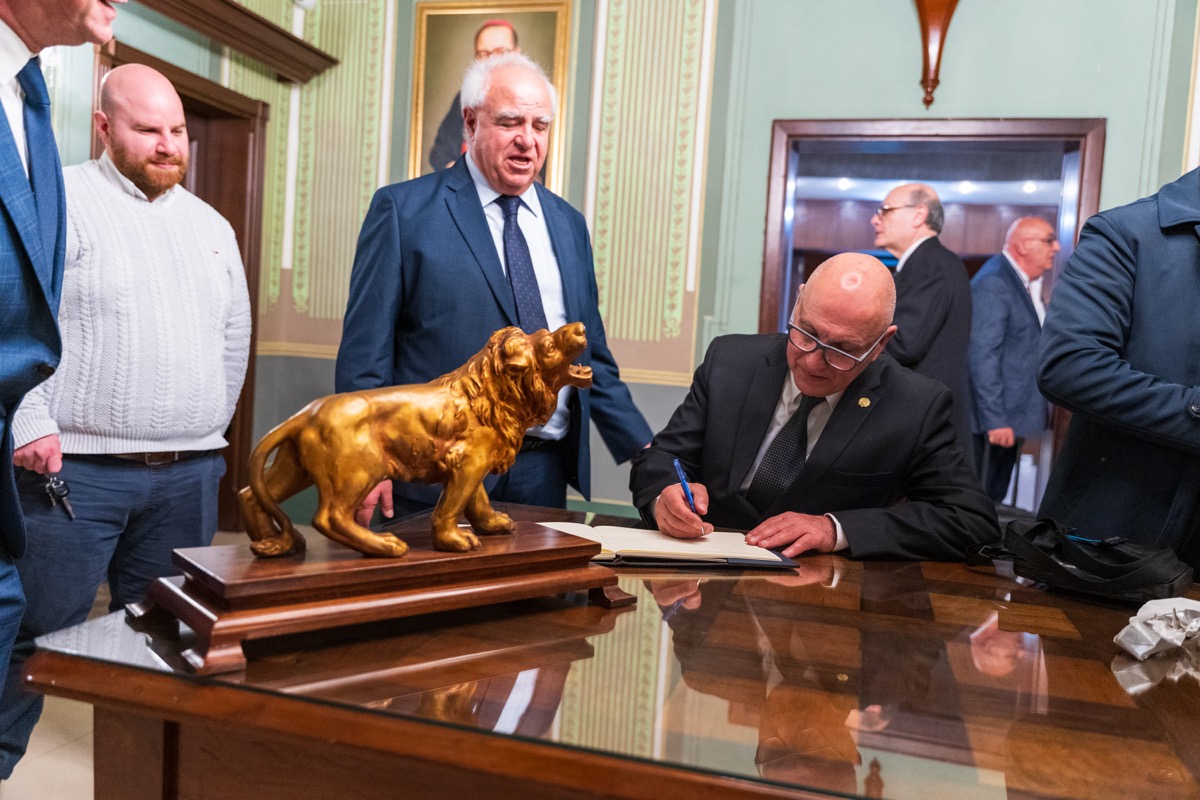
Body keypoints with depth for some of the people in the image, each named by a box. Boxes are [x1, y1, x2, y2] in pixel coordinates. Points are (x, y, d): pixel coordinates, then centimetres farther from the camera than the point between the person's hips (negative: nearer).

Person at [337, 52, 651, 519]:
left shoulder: (568, 224, 12)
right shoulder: (403, 210, -2)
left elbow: (591, 355, 15)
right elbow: (366, 352, -5)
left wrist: (644, 453, 8)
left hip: (545, 475, 5)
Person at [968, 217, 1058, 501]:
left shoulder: (1025, 282, 13)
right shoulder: (993, 283, -16)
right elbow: (982, 357, -21)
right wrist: (994, 420, -22)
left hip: (1011, 415, 9)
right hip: (994, 418, -9)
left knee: (994, 501, 16)